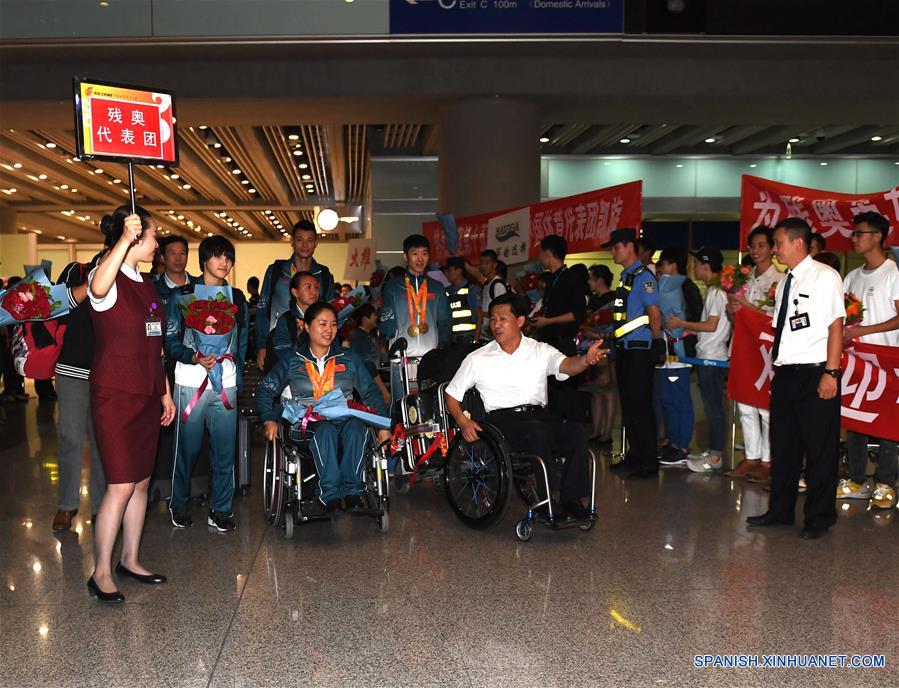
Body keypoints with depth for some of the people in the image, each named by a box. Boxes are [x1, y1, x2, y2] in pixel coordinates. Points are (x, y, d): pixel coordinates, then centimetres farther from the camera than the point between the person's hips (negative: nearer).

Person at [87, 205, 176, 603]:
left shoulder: (146, 284, 13)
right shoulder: (109, 279, -11)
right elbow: (98, 288, -40)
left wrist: (165, 391, 17)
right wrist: (125, 238, -44)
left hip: (146, 397, 8)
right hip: (114, 396, -8)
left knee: (141, 481, 11)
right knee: (121, 485, -8)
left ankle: (130, 560, 23)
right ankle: (101, 574, 4)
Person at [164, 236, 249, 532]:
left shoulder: (237, 299, 14)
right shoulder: (183, 296, 4)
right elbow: (171, 340, 0)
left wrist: (237, 379, 12)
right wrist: (195, 358, -17)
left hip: (226, 383, 3)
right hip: (190, 383, -2)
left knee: (225, 449, 1)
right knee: (187, 447, 2)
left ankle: (220, 509, 13)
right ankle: (179, 504, 21)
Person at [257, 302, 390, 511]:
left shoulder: (349, 359, 17)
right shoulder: (292, 362, 13)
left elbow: (370, 392, 13)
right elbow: (264, 389, 13)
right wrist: (269, 420, -3)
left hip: (345, 420, 1)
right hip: (307, 424, -1)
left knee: (357, 427, -35)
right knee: (326, 430, -38)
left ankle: (351, 489, -31)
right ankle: (329, 492, -36)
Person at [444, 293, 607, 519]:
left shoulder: (541, 351, 12)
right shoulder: (477, 359, 11)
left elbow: (567, 366, -8)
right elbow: (451, 394, 15)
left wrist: (586, 359, -32)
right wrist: (463, 421, -5)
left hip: (539, 415, 3)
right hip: (503, 419, -2)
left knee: (577, 431, -27)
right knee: (538, 431, -35)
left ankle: (571, 498, -20)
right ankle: (548, 500, -27)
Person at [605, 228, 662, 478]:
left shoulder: (643, 277, -12)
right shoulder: (624, 277, 15)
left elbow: (655, 315, -16)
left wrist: (655, 346, -6)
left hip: (639, 351, -9)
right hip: (624, 350, 9)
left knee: (641, 406, -5)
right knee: (628, 405, 14)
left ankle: (649, 462, 2)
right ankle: (635, 455, 24)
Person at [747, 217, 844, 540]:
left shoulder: (824, 276, -7)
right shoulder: (785, 282, 14)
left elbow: (836, 325, -12)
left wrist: (831, 373, -16)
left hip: (815, 374, -7)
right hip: (785, 374, 7)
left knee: (819, 448, 3)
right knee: (783, 445, 14)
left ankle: (818, 518, 15)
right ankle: (780, 511, 26)